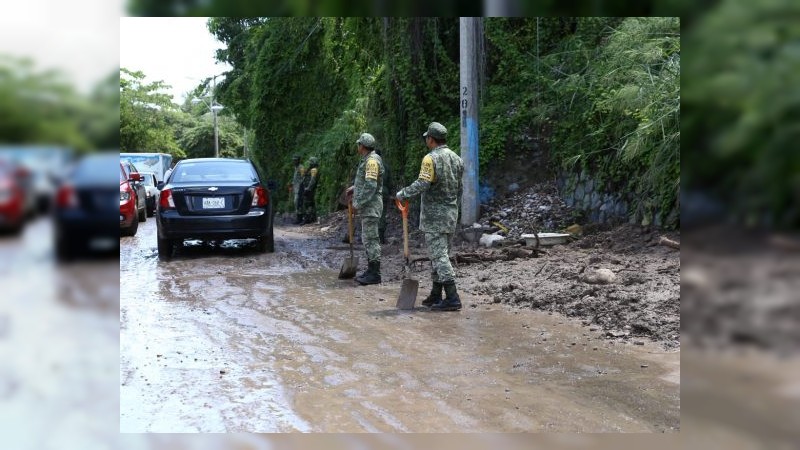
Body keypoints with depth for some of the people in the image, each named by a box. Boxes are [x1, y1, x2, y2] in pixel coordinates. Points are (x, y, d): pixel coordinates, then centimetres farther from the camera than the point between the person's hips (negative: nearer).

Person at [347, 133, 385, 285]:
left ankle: (375, 274, -7)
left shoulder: (372, 161, -16)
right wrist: (355, 188, 20)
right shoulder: (368, 160, 16)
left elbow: (371, 186, -23)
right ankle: (371, 270, 20)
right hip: (367, 207, 11)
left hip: (371, 206, -11)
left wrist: (358, 203, -20)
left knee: (371, 239, -9)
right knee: (367, 239, 14)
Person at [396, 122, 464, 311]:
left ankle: (452, 298, -14)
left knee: (439, 255, -8)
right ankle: (436, 296, 20)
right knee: (439, 254, 15)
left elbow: (422, 184, -23)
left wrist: (402, 193, -9)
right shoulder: (456, 158, 11)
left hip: (434, 215, -8)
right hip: (451, 214, 8)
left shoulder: (431, 159, -14)